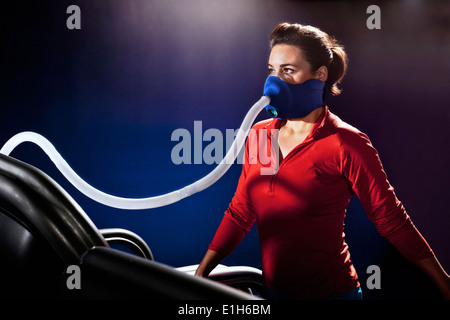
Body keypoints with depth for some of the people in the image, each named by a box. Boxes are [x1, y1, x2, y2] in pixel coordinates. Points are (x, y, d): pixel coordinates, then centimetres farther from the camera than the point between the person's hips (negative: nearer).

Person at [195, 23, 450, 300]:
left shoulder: (346, 143, -14)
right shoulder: (260, 134, 1)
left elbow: (392, 221, -10)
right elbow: (239, 214, 8)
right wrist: (200, 274, 7)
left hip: (330, 291, -5)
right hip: (272, 288, 5)